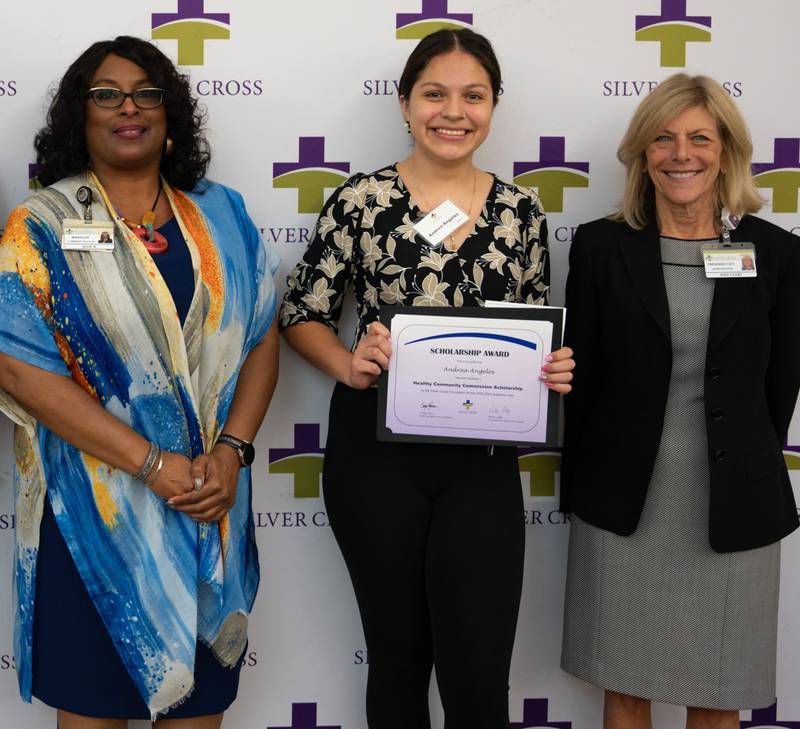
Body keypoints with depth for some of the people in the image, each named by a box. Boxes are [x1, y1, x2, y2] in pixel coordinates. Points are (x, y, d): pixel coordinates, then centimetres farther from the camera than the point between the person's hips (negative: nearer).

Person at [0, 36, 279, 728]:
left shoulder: (221, 216, 8)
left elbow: (262, 338, 6)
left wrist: (230, 451, -10)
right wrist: (155, 463, -18)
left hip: (213, 504, 3)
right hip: (94, 508, -3)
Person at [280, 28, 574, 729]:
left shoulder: (521, 211, 5)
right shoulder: (362, 199, -3)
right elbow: (303, 313, 3)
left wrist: (553, 370, -8)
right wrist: (350, 367, -16)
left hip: (483, 460, 2)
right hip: (377, 452, -1)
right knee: (398, 658, 13)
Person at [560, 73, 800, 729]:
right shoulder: (602, 246, -1)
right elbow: (579, 379, 2)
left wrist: (742, 473, 9)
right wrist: (583, 489, 4)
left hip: (733, 508, 0)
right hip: (625, 503, 0)